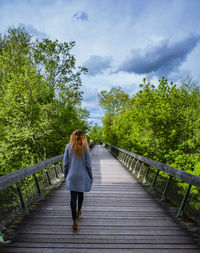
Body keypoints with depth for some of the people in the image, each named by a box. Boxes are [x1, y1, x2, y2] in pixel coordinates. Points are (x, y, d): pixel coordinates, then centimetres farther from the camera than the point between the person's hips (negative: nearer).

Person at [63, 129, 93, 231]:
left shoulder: (68, 147, -5)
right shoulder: (85, 148, -8)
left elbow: (65, 163, -2)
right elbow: (88, 164, -6)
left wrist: (65, 175, 11)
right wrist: (90, 176, 6)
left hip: (72, 176, 0)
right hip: (82, 176, 0)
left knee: (73, 197, 4)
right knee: (80, 193, 22)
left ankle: (75, 220, 2)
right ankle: (79, 211, 44)